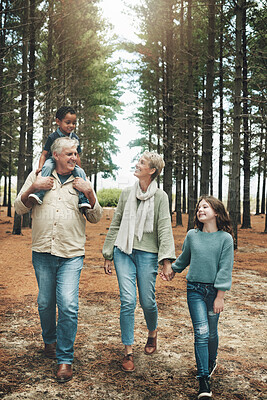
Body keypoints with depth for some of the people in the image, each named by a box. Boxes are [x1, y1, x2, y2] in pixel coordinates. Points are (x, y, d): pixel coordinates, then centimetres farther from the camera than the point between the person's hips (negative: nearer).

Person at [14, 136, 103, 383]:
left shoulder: (82, 182, 10)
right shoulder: (37, 175, 9)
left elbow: (95, 218, 9)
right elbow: (20, 208, 8)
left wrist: (90, 194, -7)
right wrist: (32, 188, -9)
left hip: (71, 254, -1)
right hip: (42, 252, 1)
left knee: (68, 305, -11)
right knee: (45, 303, 11)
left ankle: (65, 358, 2)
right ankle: (49, 340, 39)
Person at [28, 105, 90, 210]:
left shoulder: (75, 138, 4)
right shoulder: (53, 137, -7)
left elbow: (77, 157, 13)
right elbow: (44, 154, -5)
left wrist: (79, 169, 15)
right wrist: (40, 166, -19)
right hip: (53, 160, -3)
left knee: (80, 172, -22)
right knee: (47, 167, -35)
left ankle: (83, 200, -20)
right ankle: (39, 194, -45)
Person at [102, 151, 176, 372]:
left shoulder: (160, 196, 0)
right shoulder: (126, 193, 10)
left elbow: (165, 229, -7)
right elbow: (115, 225, 14)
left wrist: (167, 260, -17)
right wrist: (108, 255, 12)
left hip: (147, 254, -2)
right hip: (124, 251, 2)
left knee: (147, 302, 3)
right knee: (128, 301, -5)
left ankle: (152, 332, 35)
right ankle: (128, 351, 6)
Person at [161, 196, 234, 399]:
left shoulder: (225, 238, -7)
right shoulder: (192, 235, 0)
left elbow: (225, 269, -8)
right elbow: (184, 258, 19)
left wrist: (220, 296, -10)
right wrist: (172, 270, 33)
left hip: (214, 291, 0)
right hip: (195, 290, 1)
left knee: (212, 332, 13)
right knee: (201, 332, -8)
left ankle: (211, 362, 43)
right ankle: (204, 382, -3)